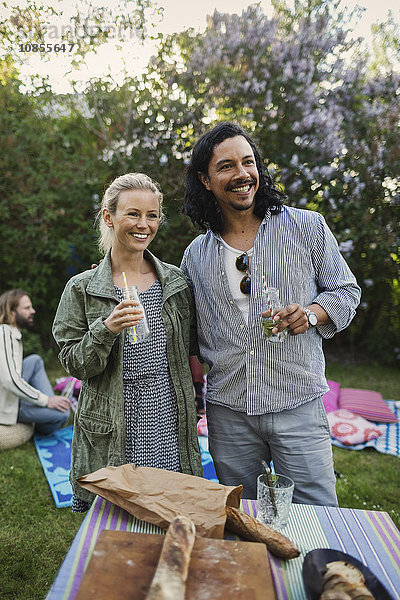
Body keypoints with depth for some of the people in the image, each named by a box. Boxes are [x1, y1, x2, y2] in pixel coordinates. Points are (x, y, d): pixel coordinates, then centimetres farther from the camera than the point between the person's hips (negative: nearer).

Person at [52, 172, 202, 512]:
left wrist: (192, 412, 11)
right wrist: (106, 329, -21)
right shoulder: (82, 289, -2)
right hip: (111, 439, -2)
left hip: (171, 430, 2)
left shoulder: (176, 281, 5)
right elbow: (74, 364, -4)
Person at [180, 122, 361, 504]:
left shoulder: (308, 227, 0)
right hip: (227, 412, 3)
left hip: (298, 405, -2)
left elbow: (345, 290, 7)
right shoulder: (196, 255, 8)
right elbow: (185, 329, 17)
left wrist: (311, 314, -13)